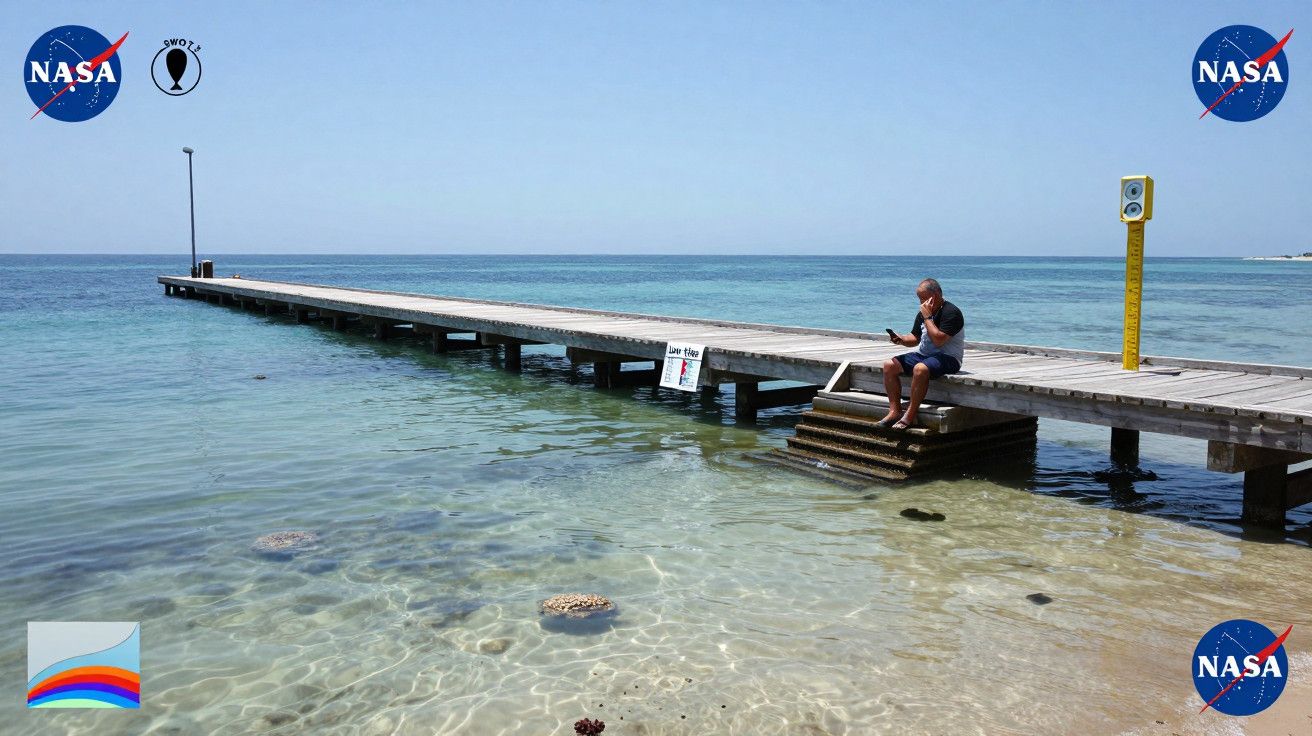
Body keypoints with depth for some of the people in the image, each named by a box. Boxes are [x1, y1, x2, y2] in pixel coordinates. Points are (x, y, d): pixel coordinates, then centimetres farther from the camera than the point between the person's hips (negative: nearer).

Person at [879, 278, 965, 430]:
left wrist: (927, 317, -20)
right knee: (889, 365, -6)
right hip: (923, 354, 9)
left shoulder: (951, 312, -14)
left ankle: (910, 416, -29)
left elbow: (938, 340, -26)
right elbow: (915, 338, 20)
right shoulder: (922, 313, 11)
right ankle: (895, 411, -10)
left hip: (947, 358, -9)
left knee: (920, 369, -38)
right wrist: (901, 339, -2)